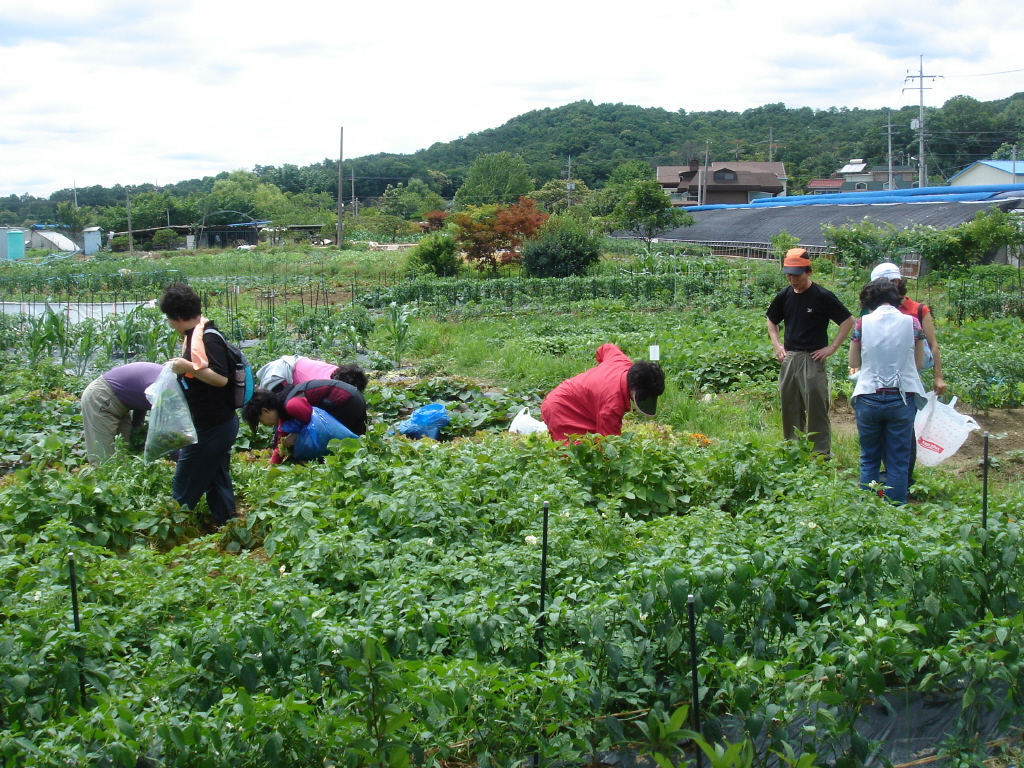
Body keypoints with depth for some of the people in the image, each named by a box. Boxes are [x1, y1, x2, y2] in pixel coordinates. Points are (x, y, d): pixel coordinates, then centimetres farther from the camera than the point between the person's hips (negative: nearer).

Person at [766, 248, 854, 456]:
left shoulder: (823, 297, -9)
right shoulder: (784, 296, 7)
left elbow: (848, 320, -5)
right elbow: (772, 321, 24)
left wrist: (832, 347, -10)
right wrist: (776, 344, 10)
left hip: (813, 359, -6)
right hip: (789, 358, 6)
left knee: (816, 408, -7)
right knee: (789, 408, 10)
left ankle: (821, 453, -2)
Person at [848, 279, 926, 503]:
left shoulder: (862, 324, -5)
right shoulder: (911, 323, -4)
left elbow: (853, 363, 4)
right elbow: (919, 361, 6)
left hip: (868, 398, 1)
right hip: (901, 398, 0)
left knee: (869, 460, 14)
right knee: (898, 462, 7)